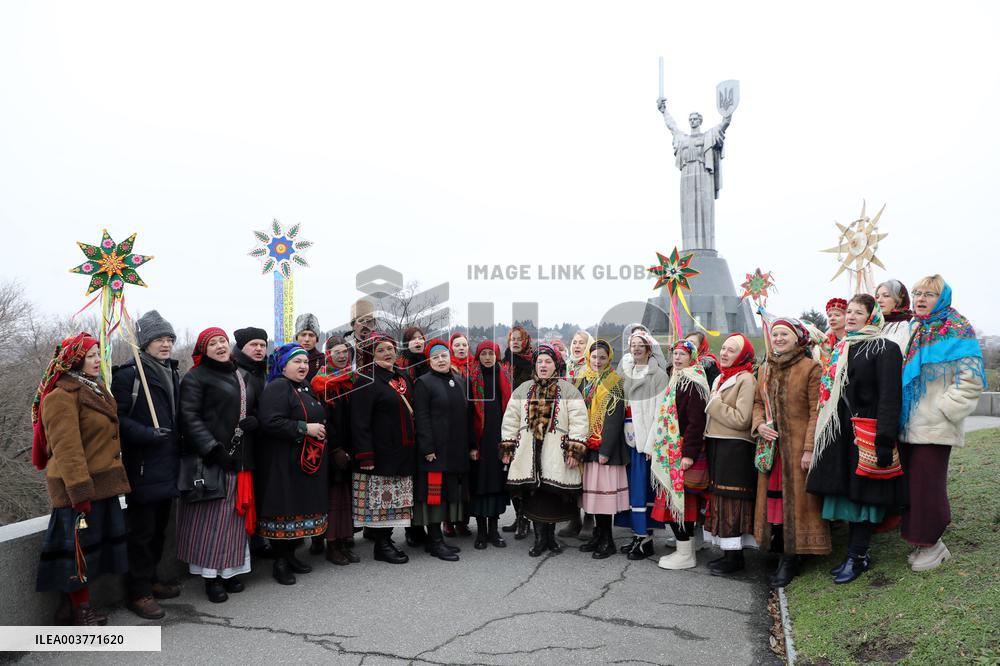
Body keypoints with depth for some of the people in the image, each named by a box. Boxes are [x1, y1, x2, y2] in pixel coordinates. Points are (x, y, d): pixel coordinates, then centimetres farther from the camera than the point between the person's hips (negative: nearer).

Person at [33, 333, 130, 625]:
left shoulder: (96, 389, 16)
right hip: (78, 486, -9)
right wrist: (81, 492, -24)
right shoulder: (62, 396, -14)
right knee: (79, 546, 0)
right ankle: (80, 610, 13)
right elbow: (66, 448, -21)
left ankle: (73, 605, 25)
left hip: (102, 483, 9)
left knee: (93, 544, 14)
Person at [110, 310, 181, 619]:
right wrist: (146, 434, -26)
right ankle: (138, 592, 12)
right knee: (142, 530, 0)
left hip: (168, 467, 8)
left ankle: (150, 579, 31)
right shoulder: (128, 374, -10)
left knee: (159, 527, 17)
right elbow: (118, 417, -17)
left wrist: (178, 445, 14)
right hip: (142, 468, -8)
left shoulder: (172, 374, 15)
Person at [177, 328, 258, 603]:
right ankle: (211, 575, 7)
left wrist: (253, 421, -2)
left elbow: (255, 408, 22)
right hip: (209, 460, -6)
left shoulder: (242, 377, 16)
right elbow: (190, 417, -11)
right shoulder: (196, 377, -3)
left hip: (240, 458, 6)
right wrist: (213, 449, -19)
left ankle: (230, 570, 19)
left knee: (235, 515, 9)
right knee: (211, 516, -3)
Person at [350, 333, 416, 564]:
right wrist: (365, 456, -20)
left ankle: (387, 539, 23)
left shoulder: (402, 377, 13)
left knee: (395, 500, 12)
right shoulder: (367, 381, -10)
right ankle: (381, 546, 10)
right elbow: (359, 422, -16)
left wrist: (413, 447, 16)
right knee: (380, 499, -1)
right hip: (380, 452, -7)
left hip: (403, 452, 7)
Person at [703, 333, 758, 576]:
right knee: (720, 498, 11)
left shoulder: (745, 380, -10)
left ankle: (735, 557, 3)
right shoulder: (720, 378, 16)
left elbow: (742, 420, -19)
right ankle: (728, 553, 20)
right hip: (717, 446, 9)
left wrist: (715, 404, -13)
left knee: (731, 501, -5)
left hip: (735, 449, -9)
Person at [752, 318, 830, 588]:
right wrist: (759, 424, -3)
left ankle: (790, 559, 10)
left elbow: (816, 412, -10)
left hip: (798, 447, -5)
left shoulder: (810, 368, -6)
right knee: (773, 498, 7)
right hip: (770, 445, 5)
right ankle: (781, 552, 19)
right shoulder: (765, 369, 12)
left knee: (796, 499, 0)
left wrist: (809, 448, -16)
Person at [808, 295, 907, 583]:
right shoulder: (842, 349, 16)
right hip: (840, 435, 7)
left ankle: (857, 557, 10)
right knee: (847, 492, 10)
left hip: (866, 436, -7)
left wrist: (884, 441, -21)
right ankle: (857, 555, 21)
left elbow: (890, 398, -14)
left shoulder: (885, 349, -7)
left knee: (861, 494, 0)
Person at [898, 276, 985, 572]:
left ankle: (931, 544, 13)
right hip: (909, 424, 7)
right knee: (913, 483, 10)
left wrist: (943, 410, -15)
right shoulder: (916, 331, 15)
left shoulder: (956, 330, -7)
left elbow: (971, 379, -14)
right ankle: (925, 542, 23)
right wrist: (900, 414, 15)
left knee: (926, 484, -2)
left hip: (934, 427, -7)